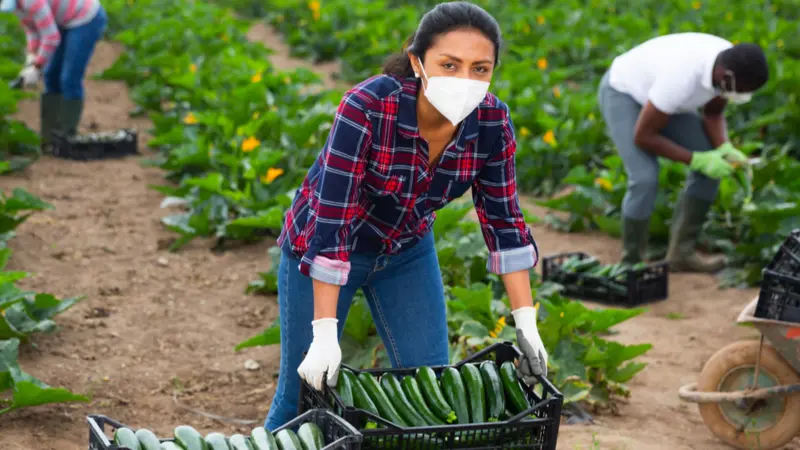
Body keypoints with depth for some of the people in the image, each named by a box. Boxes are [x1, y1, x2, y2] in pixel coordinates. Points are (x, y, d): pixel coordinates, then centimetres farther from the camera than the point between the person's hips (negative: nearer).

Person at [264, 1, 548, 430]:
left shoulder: (492, 121, -20)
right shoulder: (367, 107, -34)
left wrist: (526, 323, -12)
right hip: (321, 251, -4)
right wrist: (324, 335, -34)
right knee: (305, 393, 5)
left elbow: (503, 219, -10)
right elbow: (331, 221, -33)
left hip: (406, 252, 4)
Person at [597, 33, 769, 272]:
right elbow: (643, 136, -30)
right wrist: (697, 160, -29)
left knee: (712, 168, -4)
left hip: (656, 92, 8)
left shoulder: (732, 64, -20)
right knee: (645, 179, -23)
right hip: (622, 93, -7)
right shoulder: (681, 79, -42)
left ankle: (681, 253, 5)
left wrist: (726, 149, -21)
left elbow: (713, 114, -2)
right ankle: (631, 263, -4)